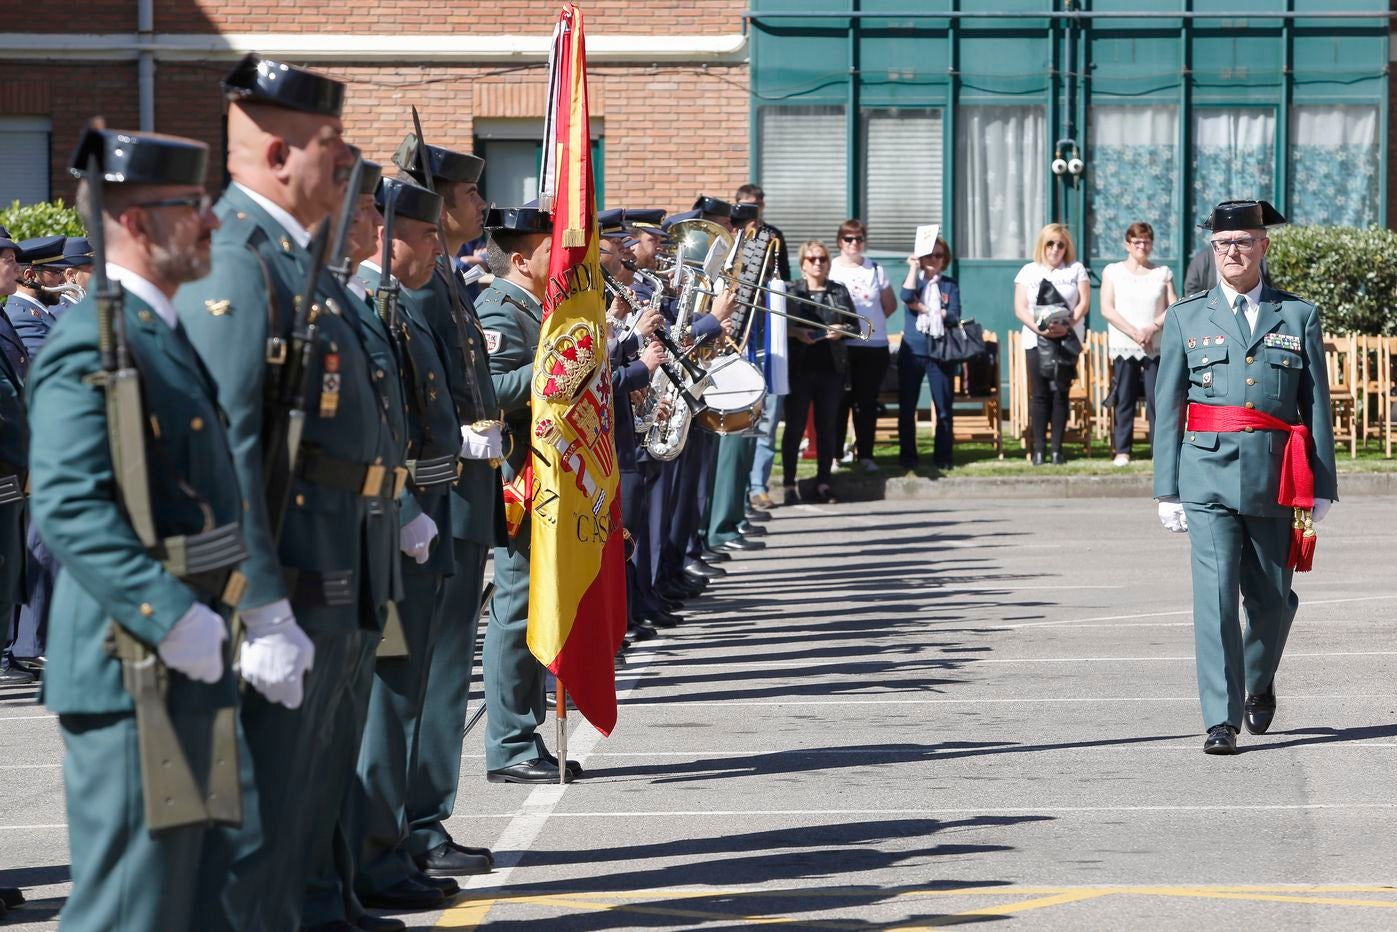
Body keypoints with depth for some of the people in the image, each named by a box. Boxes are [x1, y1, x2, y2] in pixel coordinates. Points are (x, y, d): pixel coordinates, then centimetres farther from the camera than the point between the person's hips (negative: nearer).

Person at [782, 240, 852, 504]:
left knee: (828, 426, 6)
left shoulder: (839, 292, 13)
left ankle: (823, 482, 13)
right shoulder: (791, 291, 4)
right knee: (795, 426, -2)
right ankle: (788, 484, 1)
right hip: (800, 367, -3)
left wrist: (842, 331, -9)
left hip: (831, 367, 3)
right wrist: (796, 332, -19)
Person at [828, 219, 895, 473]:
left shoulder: (875, 270, 10)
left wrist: (872, 322, 7)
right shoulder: (830, 269, 2)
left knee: (867, 402, 5)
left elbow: (890, 305, 16)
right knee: (840, 400, -1)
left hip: (874, 345, 2)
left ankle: (865, 454, 10)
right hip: (841, 345, -2)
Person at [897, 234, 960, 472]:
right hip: (912, 351, 0)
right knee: (907, 407, 1)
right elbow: (906, 297, -15)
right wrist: (913, 267, -10)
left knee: (944, 408, 0)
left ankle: (943, 456, 7)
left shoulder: (950, 285, 9)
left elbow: (954, 316, -5)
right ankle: (907, 456, 9)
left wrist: (924, 309, -11)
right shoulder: (914, 279, 9)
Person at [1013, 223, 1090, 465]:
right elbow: (1020, 308, 4)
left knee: (1060, 392, -5)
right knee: (1039, 394, -3)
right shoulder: (1029, 271, 12)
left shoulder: (1076, 270, 11)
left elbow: (1084, 303, 2)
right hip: (1036, 340, 1)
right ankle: (1038, 449, -2)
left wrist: (1067, 325, -16)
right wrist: (1038, 328, -13)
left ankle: (1057, 448, -3)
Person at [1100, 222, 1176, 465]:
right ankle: (1122, 450, 2)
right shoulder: (1113, 272, 8)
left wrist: (1153, 327, -11)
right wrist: (1134, 332, -10)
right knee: (1124, 400, -2)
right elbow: (1107, 309, 0)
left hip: (1156, 347, 0)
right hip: (1123, 345, 0)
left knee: (1157, 398, -7)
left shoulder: (1163, 273, 12)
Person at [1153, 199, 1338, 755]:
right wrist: (1167, 490, 2)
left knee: (1272, 599, 9)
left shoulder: (1299, 316, 8)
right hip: (1208, 476, -1)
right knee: (1215, 596, -11)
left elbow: (1317, 406, 7)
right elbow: (1168, 410, 8)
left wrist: (1321, 489, 1)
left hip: (1274, 481, 1)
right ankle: (1222, 722, -10)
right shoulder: (1186, 318, 8)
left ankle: (1258, 684, 38)